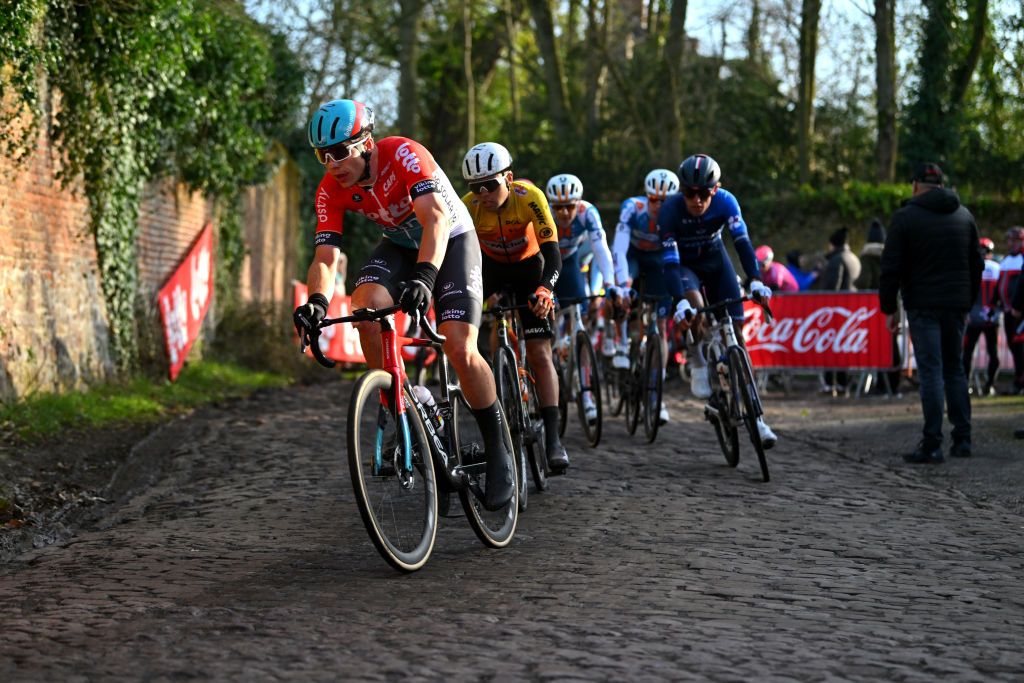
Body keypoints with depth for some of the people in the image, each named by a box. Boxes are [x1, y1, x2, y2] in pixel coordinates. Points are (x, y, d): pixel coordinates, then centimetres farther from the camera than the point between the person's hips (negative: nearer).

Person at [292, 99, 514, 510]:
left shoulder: (404, 155, -32)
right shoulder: (330, 191, -17)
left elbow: (436, 218, -44)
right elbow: (325, 256, -21)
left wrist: (425, 276, -60)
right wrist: (317, 300, -43)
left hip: (451, 241, -4)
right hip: (400, 245, 4)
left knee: (459, 348, -20)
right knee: (367, 305, -28)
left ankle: (498, 454, -3)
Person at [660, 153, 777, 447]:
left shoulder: (726, 202, -24)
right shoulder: (670, 210, -29)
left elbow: (742, 242, -30)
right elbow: (670, 261, -32)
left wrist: (755, 280, -45)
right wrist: (680, 301, -44)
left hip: (716, 261, 2)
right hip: (684, 265, -2)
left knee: (735, 331, -6)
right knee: (695, 306, -36)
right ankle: (698, 364, -8)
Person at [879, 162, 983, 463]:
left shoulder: (905, 217, -4)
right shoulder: (964, 215, 12)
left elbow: (891, 268, -6)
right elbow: (976, 265, 17)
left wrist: (888, 308, 0)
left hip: (923, 305, -5)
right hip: (957, 304, 5)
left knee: (931, 371, -6)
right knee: (954, 368, 14)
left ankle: (932, 444, -8)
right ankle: (962, 439, 13)